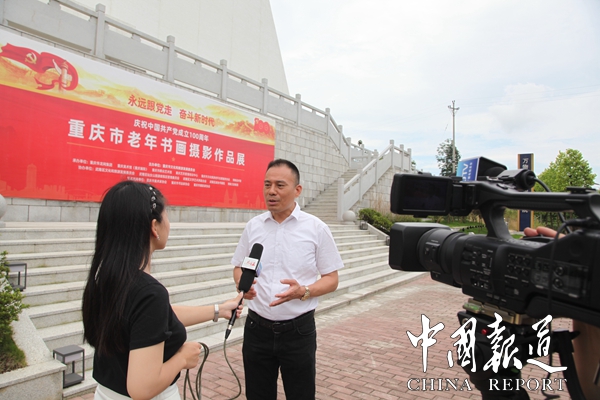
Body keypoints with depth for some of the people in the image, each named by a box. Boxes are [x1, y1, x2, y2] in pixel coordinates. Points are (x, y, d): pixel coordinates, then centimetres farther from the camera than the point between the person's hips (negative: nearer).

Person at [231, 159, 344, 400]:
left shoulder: (316, 228, -7)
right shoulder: (253, 226, 2)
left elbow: (331, 279, -4)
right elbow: (239, 267, 12)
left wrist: (303, 292, -22)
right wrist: (241, 283, -11)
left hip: (298, 331, -2)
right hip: (257, 329, 3)